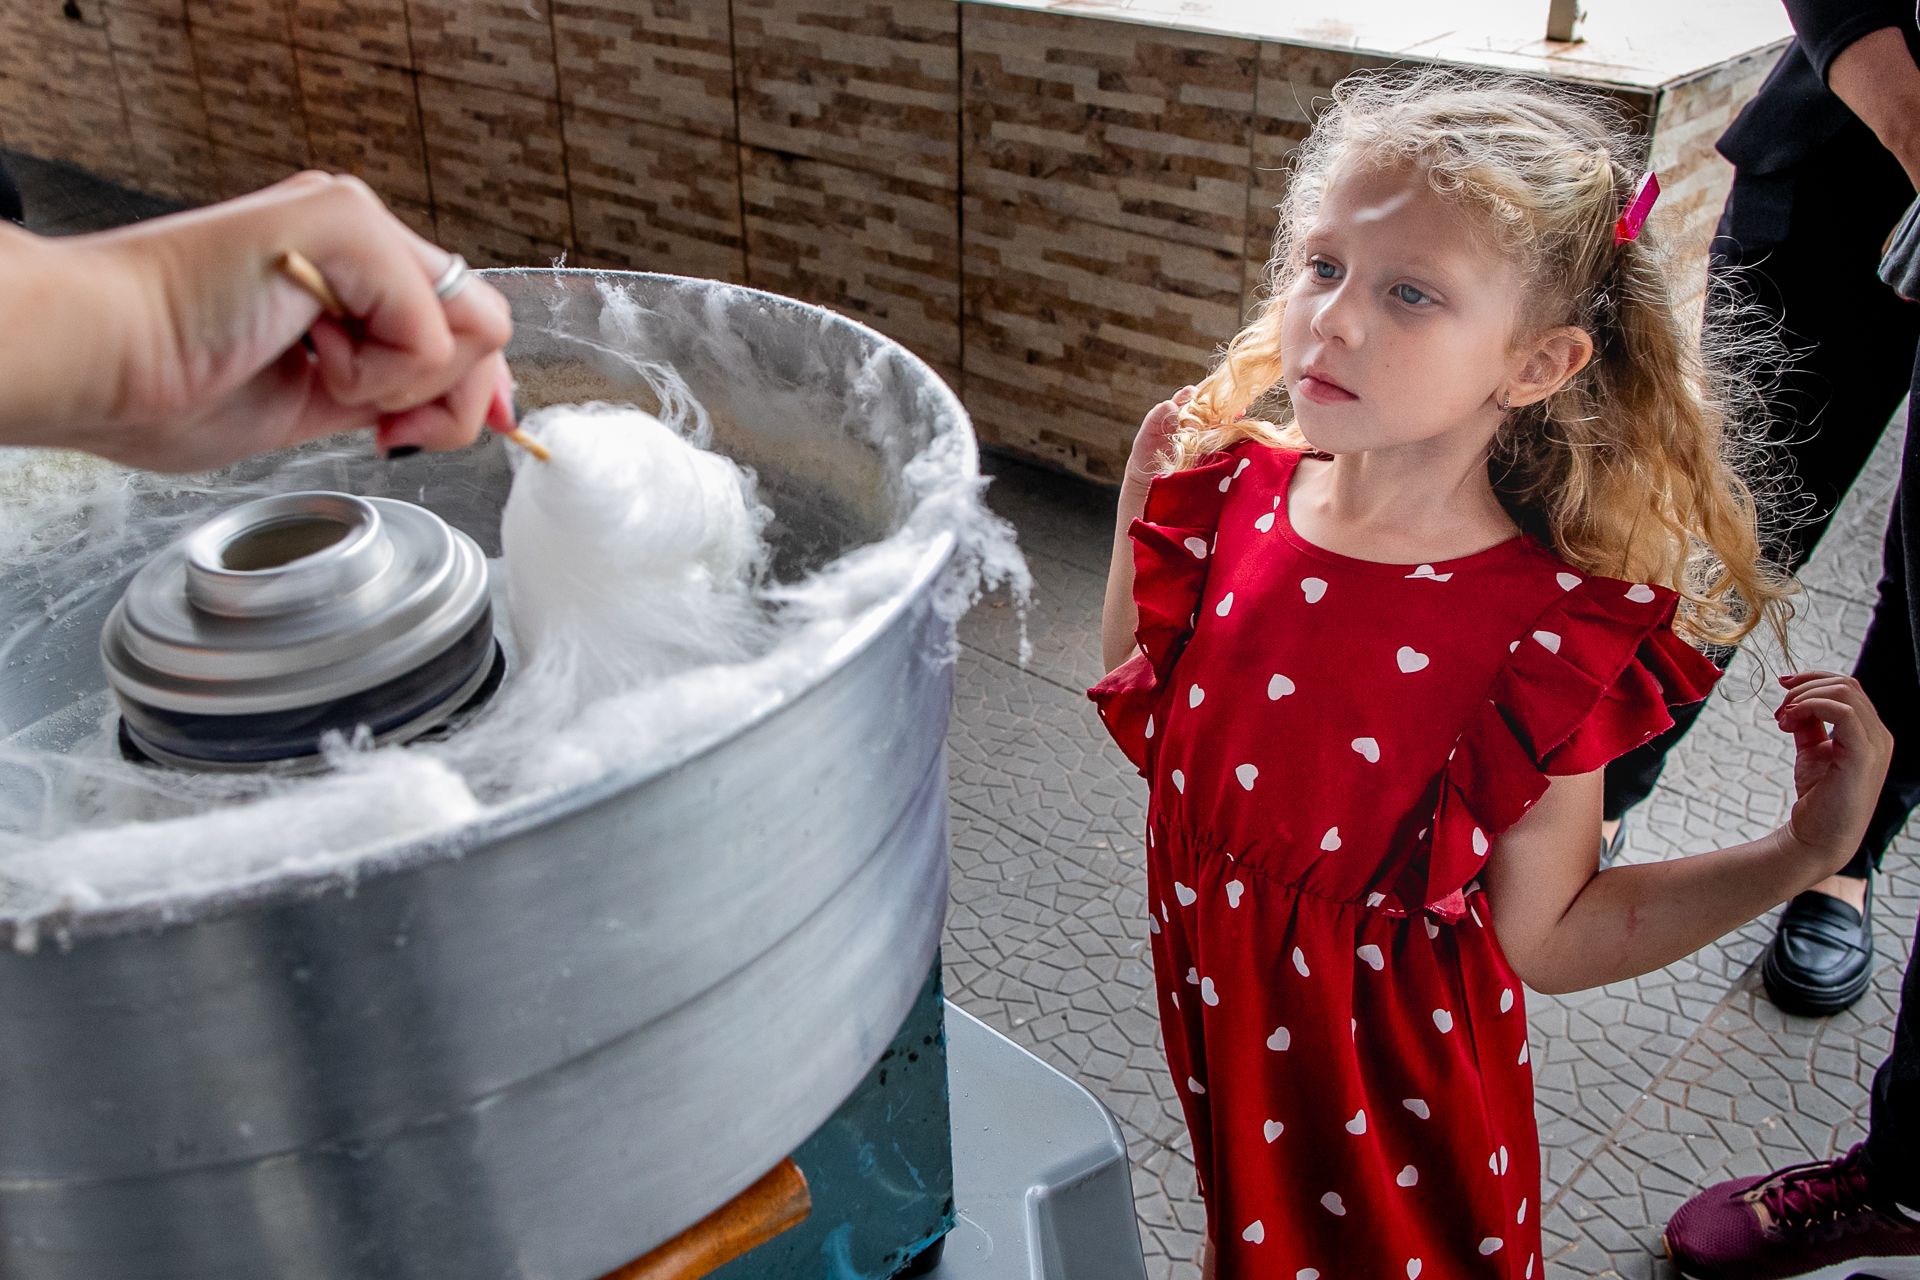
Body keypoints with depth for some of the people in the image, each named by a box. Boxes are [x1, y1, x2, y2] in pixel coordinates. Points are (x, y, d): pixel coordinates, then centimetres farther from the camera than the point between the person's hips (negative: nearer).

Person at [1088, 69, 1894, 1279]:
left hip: (1395, 1094, -4)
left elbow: (1541, 935, -14)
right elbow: (1144, 719, 2)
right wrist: (1148, 506, -6)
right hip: (1220, 1014, 4)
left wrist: (1803, 853, -19)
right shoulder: (1232, 493, -12)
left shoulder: (1549, 633, -24)